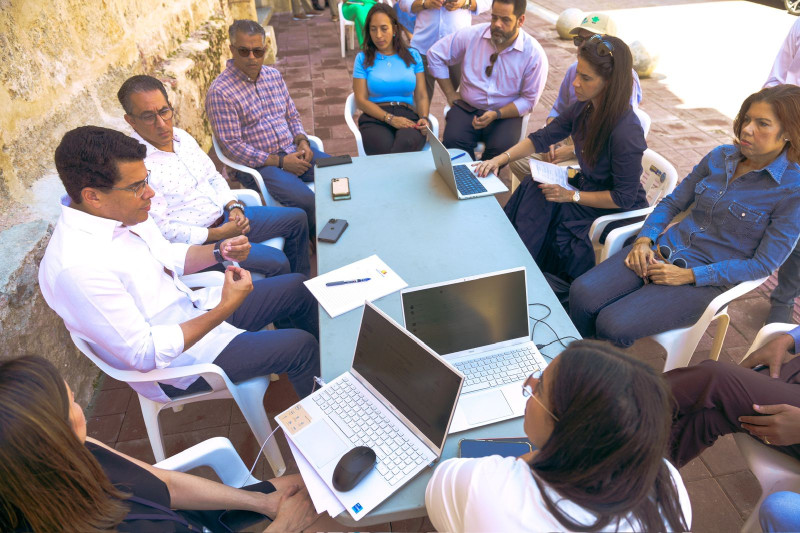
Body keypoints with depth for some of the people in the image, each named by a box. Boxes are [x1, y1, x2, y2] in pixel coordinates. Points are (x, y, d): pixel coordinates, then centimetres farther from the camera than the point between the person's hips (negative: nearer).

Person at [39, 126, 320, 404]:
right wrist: (224, 309, -31)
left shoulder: (119, 211, -7)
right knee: (300, 346, -11)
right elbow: (146, 353, -29)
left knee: (295, 287, 10)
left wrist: (220, 251, -9)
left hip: (191, 309, 9)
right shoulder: (76, 268, -33)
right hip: (170, 363, -8)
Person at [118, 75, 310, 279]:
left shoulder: (181, 136, 4)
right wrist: (218, 234, -21)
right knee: (277, 263, -22)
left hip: (225, 215, 9)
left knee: (297, 218, 12)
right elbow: (162, 229, -22)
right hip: (197, 240, -9)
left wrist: (234, 207, -5)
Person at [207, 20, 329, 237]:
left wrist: (302, 142, -3)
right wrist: (280, 161, -17)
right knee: (307, 202, -29)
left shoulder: (273, 75, 11)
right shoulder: (220, 92, -12)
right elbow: (233, 146, -15)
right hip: (259, 164, -7)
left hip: (293, 151, 7)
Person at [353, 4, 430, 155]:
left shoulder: (412, 55, 19)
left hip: (408, 117, 2)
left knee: (407, 142, -37)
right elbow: (361, 100, 4)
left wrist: (424, 118, -8)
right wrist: (390, 119, -11)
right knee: (384, 148, -37)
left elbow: (421, 95, 14)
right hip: (375, 118, -1)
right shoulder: (363, 58, 12)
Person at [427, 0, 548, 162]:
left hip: (506, 113, -1)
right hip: (467, 108, 1)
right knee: (452, 141, -30)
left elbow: (529, 100, -3)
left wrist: (496, 114, -17)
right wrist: (451, 94, 3)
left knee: (502, 147, -32)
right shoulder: (471, 35, -2)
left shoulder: (534, 53, -6)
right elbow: (435, 55, 7)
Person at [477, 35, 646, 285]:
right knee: (532, 187, -13)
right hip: (586, 186, 7)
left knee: (538, 200, -20)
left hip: (617, 211, -7)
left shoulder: (626, 132, -30)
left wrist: (572, 196, -23)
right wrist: (501, 158, -9)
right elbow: (543, 137, 2)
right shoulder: (585, 107, -7)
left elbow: (623, 197, -24)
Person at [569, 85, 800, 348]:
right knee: (582, 293, -20)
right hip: (664, 250, 5)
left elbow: (764, 264, -10)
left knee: (612, 325, -26)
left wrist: (689, 275, -17)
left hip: (705, 280, -5)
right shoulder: (720, 156, 7)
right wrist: (644, 240, -5)